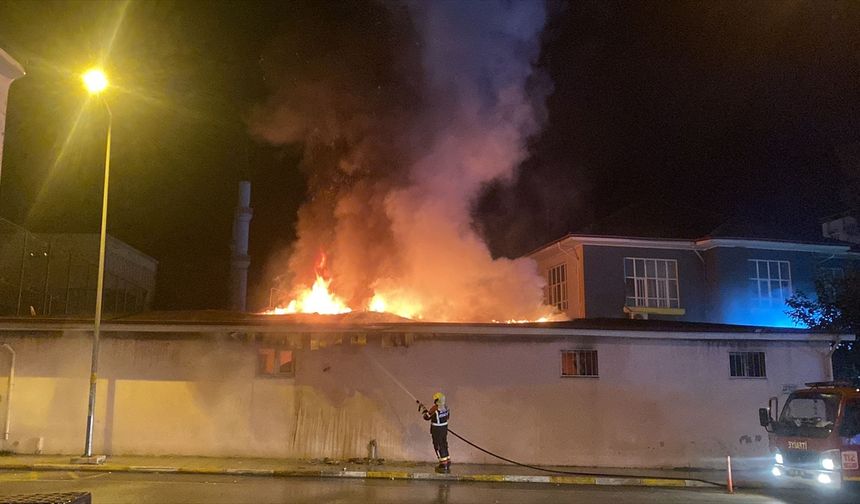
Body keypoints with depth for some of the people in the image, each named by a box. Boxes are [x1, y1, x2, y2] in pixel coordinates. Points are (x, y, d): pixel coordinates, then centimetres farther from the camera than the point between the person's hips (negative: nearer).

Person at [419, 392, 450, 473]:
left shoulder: (435, 408, -24)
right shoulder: (445, 406, -1)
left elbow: (427, 417, -13)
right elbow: (448, 416, 14)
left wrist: (422, 407, -2)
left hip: (436, 430, -8)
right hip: (444, 428, 8)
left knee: (439, 447, 3)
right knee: (444, 446, 17)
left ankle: (443, 466, 6)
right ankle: (448, 465, 23)